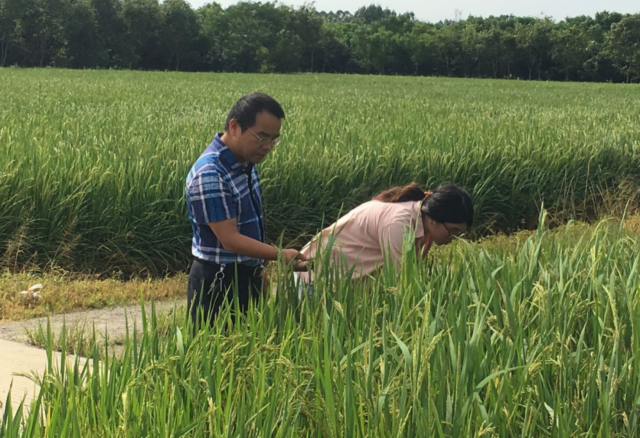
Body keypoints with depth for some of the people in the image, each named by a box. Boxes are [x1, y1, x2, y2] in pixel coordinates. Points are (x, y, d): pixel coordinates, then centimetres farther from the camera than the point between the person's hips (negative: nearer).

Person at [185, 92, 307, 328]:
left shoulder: (246, 162, 6)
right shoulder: (209, 175, -23)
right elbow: (230, 239, -25)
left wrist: (257, 269, 17)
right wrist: (281, 255, -31)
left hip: (247, 277, 9)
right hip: (218, 284, -9)